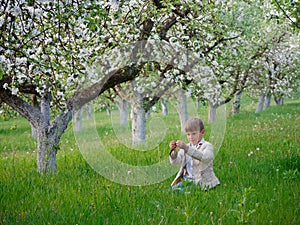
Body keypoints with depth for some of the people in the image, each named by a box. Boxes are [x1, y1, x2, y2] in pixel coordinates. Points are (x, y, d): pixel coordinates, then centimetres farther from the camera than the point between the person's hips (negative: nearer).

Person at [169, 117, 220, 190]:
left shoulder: (207, 146, -2)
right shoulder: (186, 147, 16)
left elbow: (204, 158, -25)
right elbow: (176, 161, 5)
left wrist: (186, 148, -35)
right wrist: (174, 151, -18)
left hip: (202, 182, -5)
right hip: (186, 180, 5)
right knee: (174, 189, -19)